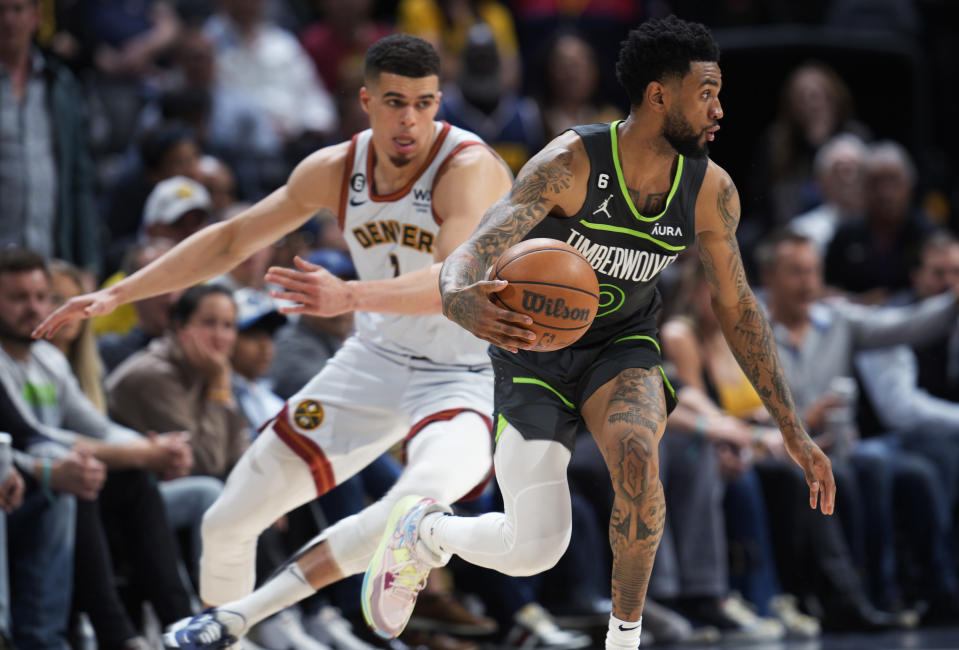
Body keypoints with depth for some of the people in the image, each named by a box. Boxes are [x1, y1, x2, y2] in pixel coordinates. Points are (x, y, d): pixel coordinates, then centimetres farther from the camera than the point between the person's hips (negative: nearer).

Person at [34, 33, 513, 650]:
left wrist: (349, 296, -56)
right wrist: (117, 294, 4)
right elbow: (232, 240, 8)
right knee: (227, 524, 4)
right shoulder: (336, 170, -5)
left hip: (465, 378, -6)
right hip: (375, 361, 6)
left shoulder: (471, 170, -25)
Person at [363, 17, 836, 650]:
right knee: (535, 550, -14)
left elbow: (737, 306, 2)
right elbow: (470, 255, -33)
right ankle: (424, 532, 22)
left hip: (622, 348, 3)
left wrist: (794, 432, 2)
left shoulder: (710, 190, -12)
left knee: (638, 454, -33)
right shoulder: (569, 164, -26)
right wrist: (460, 301, -60)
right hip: (535, 354, -3)